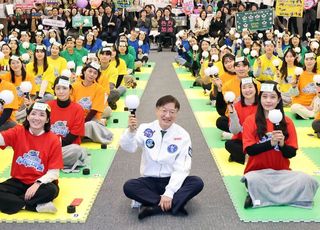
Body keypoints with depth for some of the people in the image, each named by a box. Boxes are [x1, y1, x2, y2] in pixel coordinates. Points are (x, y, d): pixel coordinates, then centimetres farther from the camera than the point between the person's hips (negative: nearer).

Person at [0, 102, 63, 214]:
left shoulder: (53, 140, -8)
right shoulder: (19, 132, -2)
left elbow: (54, 172, -11)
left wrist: (38, 184, -26)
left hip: (41, 183, -2)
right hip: (18, 181, 2)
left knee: (51, 190, -34)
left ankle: (13, 202, -18)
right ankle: (37, 206, -22)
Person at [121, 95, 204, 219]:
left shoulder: (182, 135, -8)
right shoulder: (146, 129, -6)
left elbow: (181, 168, -12)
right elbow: (128, 147, -23)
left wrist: (169, 192, -23)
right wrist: (131, 131, -43)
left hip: (172, 181, 0)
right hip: (150, 181, 0)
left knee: (197, 183, -25)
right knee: (129, 186, -28)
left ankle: (153, 207, -30)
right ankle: (175, 205, -25)